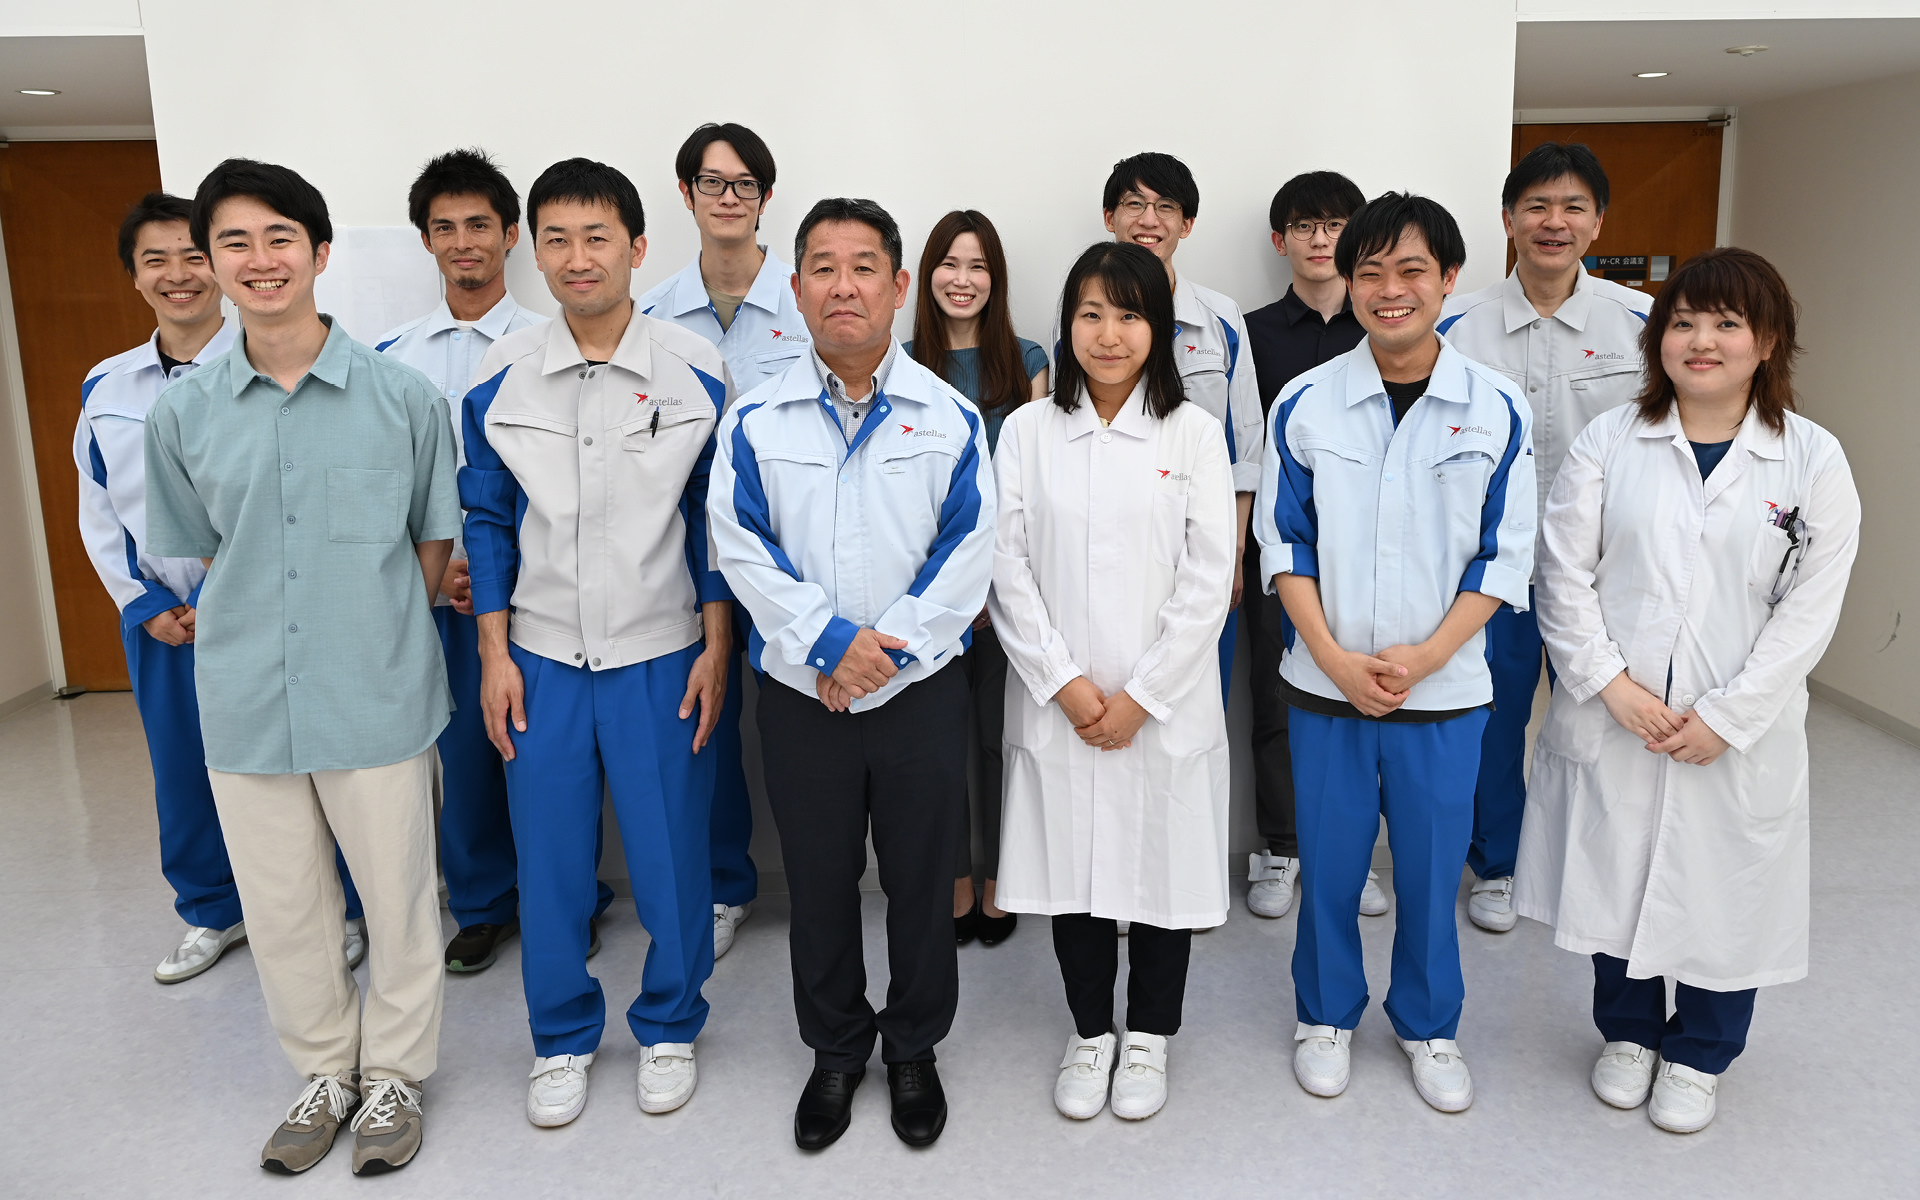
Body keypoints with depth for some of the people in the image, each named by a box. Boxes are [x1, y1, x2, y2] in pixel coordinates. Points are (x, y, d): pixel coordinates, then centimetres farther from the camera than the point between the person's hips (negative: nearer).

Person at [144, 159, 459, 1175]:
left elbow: (435, 541, 5)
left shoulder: (402, 396, -5)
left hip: (378, 699, -2)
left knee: (397, 894, 9)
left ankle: (393, 1073, 32)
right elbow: (200, 553, 13)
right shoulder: (181, 414, 2)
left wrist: (378, 634, 6)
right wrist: (257, 638, 8)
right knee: (279, 907, 14)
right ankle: (326, 1071, 37)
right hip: (245, 704, 3)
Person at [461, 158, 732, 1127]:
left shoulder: (698, 373, -4)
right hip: (541, 661, 2)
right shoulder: (499, 380, 0)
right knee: (549, 861, 10)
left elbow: (716, 519, 1)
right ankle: (563, 1038, 32)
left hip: (661, 661, -1)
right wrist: (494, 656, 2)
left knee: (670, 856, 7)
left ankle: (668, 1028, 31)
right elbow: (488, 521, 6)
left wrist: (716, 648, -3)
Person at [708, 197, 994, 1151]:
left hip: (921, 692, 0)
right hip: (800, 696, 1)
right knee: (819, 887, 14)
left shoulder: (951, 417, -1)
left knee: (920, 884, 12)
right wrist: (829, 639, -16)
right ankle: (834, 1052, 35)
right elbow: (740, 546, -6)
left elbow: (970, 550, -6)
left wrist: (889, 642, -15)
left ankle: (913, 1049, 34)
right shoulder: (755, 420, 0)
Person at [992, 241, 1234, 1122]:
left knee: (1164, 871, 9)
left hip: (1166, 707, -1)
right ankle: (1090, 1032, 33)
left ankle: (1148, 1038, 32)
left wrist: (1142, 695, -11)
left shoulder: (1193, 432, -1)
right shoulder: (1027, 430, 3)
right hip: (1058, 706, 1)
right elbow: (1007, 567, -1)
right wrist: (1065, 682, -10)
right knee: (1072, 871, 11)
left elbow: (1208, 578, -5)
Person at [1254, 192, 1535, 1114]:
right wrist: (1335, 655, -10)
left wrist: (1425, 655, -11)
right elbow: (1283, 542, 0)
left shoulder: (1496, 410, -3)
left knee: (1431, 867, 12)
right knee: (1328, 862, 11)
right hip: (1325, 685, 0)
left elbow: (1505, 555, 0)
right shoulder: (1304, 404, -3)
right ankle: (1325, 1015, 33)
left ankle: (1429, 1028, 34)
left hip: (1443, 688, 0)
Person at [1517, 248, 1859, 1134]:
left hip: (1738, 736, -1)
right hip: (1611, 719, 1)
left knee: (1722, 894, 11)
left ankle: (1697, 1056, 36)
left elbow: (1809, 609, -6)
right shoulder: (1608, 442, -1)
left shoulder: (1814, 461, -3)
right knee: (1616, 879, 14)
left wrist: (1724, 718, -12)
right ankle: (1627, 1033, 39)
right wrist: (1611, 682, -13)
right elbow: (1565, 574, -4)